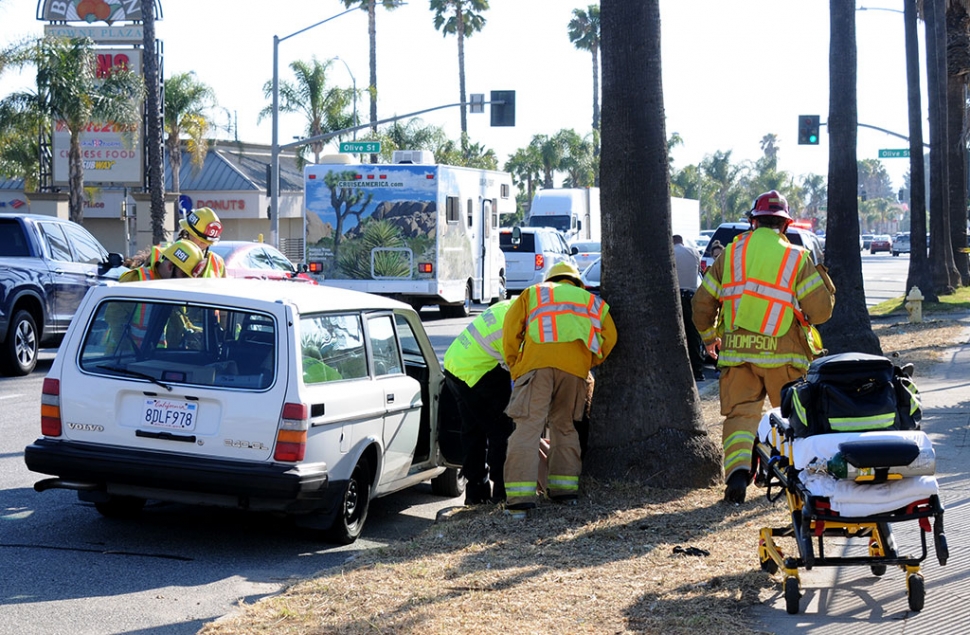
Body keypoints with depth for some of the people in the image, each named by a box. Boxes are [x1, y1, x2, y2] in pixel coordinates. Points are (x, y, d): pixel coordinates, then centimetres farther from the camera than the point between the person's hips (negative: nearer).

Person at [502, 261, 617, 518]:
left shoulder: (532, 293, 27)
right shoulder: (591, 301, 31)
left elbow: (510, 328, 13)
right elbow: (609, 335, 16)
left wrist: (513, 364, 19)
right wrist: (589, 364, 25)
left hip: (537, 362, -2)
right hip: (575, 365, 2)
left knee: (528, 427, -7)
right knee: (564, 426, 19)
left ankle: (520, 498, -15)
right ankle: (565, 489, 16)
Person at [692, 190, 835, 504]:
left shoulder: (731, 254, 4)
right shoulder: (797, 257, -3)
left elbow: (703, 302, 8)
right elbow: (820, 310, -5)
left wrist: (708, 336, 25)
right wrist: (822, 276, 14)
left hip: (737, 352, 1)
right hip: (783, 354, -1)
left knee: (740, 412, 4)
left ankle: (737, 469, -16)